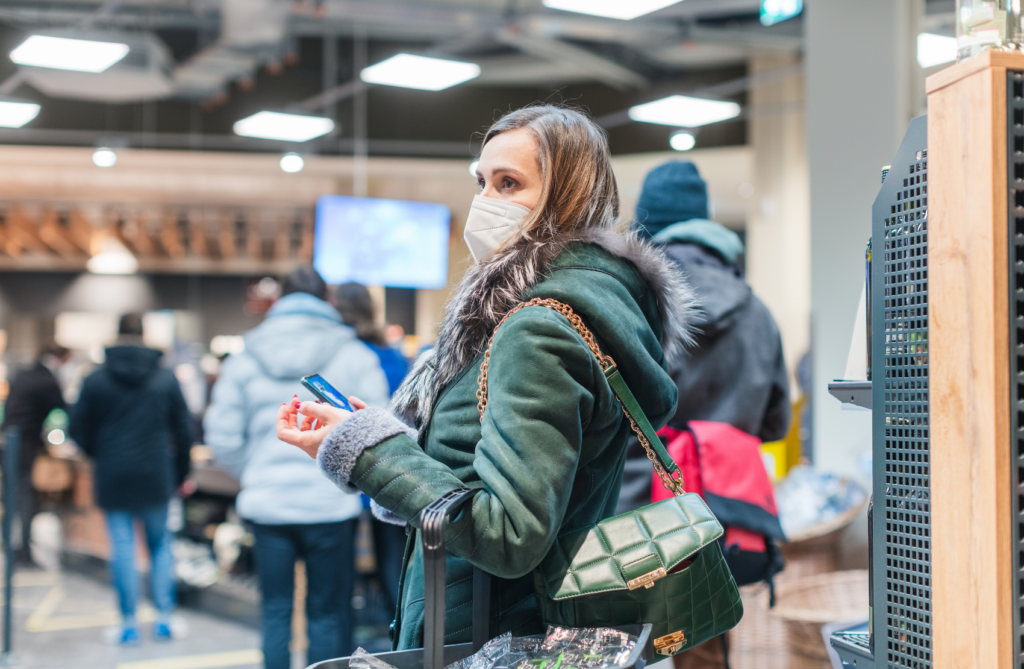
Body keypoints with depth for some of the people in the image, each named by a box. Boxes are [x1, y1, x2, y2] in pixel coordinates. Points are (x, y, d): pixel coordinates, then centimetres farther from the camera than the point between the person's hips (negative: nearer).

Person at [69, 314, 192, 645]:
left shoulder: (95, 380, -3)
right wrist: (180, 474, 14)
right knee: (160, 545, 12)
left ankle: (129, 623, 5)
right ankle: (163, 618, 9)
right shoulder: (166, 378, 1)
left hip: (113, 478, -1)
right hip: (156, 479, 1)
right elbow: (183, 431, 3)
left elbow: (78, 431, 0)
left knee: (122, 548, 4)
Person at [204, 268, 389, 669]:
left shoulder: (243, 360, 5)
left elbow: (223, 438, 5)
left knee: (275, 612, 11)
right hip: (331, 505, -2)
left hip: (266, 505, 2)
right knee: (328, 613, 7)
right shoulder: (355, 356, -2)